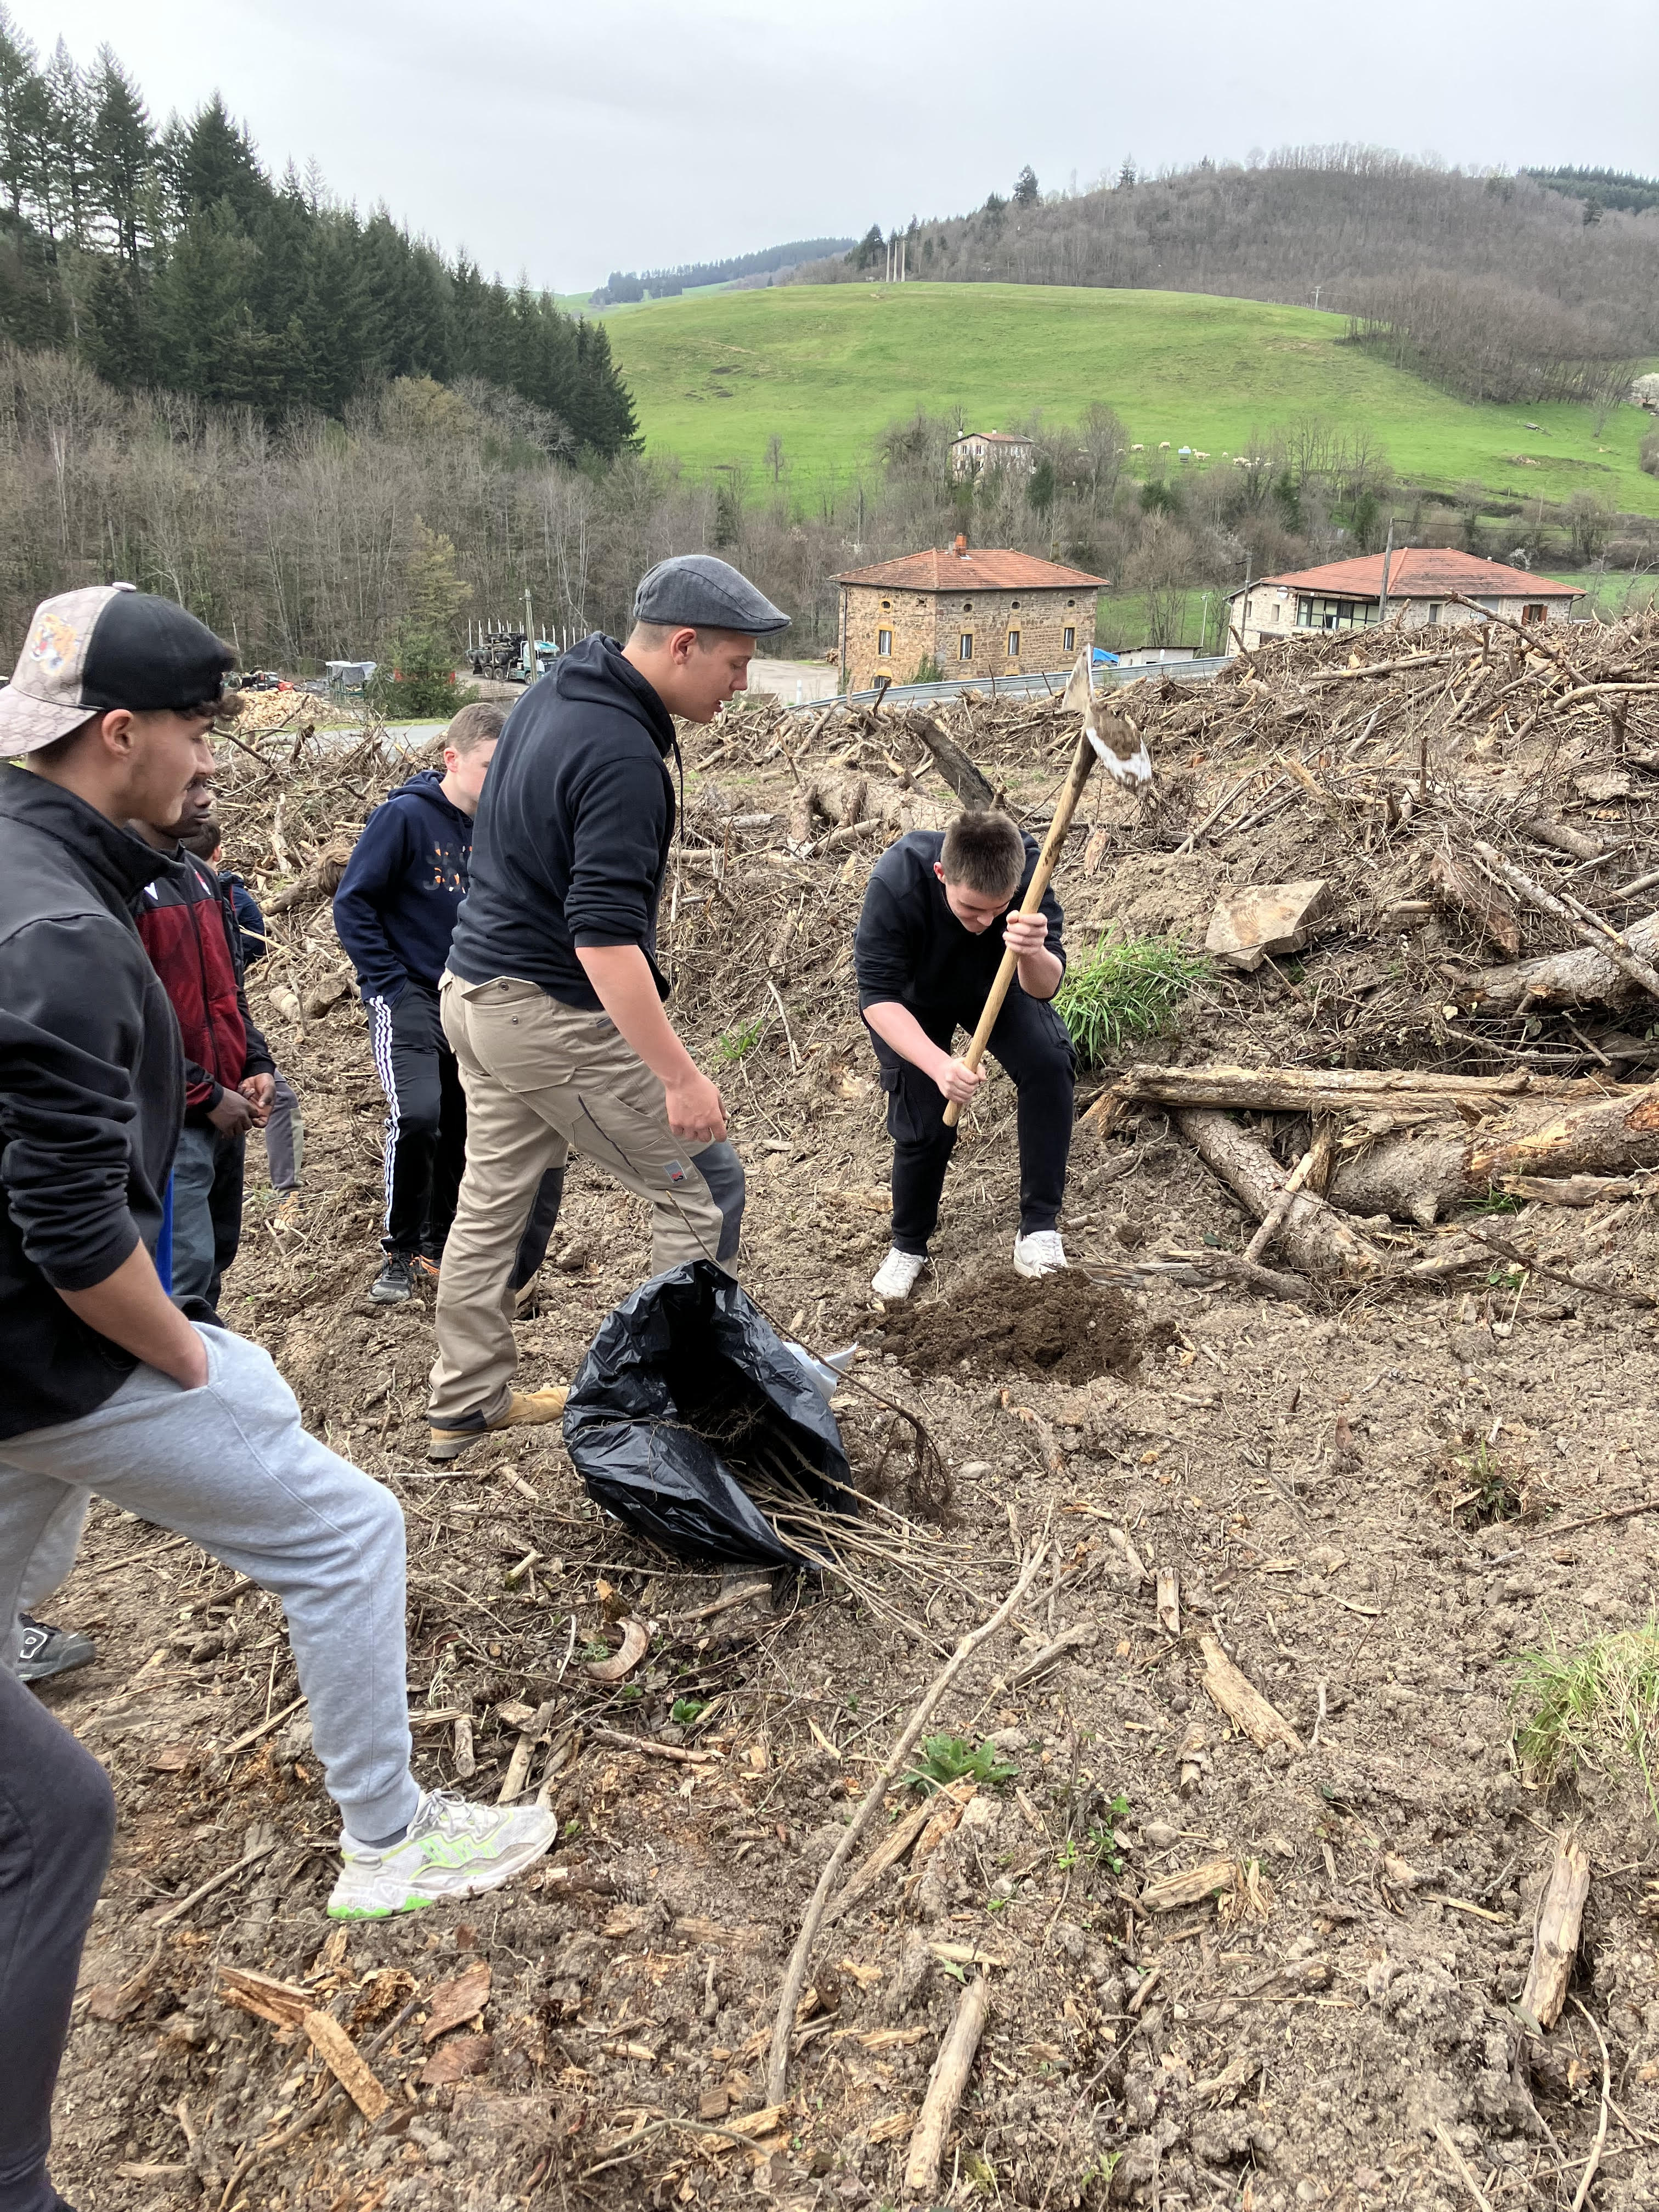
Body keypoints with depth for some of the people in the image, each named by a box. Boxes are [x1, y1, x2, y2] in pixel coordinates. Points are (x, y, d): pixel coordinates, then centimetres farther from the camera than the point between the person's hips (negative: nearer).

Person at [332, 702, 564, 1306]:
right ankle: (401, 1252, -2)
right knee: (417, 1114, -21)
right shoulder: (405, 816, -11)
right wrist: (390, 982, -13)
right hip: (411, 996, -5)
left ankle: (439, 1244, 28)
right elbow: (352, 904, -9)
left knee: (460, 1128, 9)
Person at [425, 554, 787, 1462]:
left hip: (476, 988, 10)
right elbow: (604, 937, -30)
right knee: (702, 1186, 3)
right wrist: (680, 1077, -29)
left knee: (491, 1201, 17)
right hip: (554, 1015, -10)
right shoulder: (624, 758, -23)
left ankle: (462, 1407, 29)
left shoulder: (551, 694, 8)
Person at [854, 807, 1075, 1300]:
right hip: (912, 999, -2)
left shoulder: (1027, 869, -34)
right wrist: (939, 1064, -51)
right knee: (924, 1126, -11)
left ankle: (1038, 1227, -8)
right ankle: (908, 1246, 19)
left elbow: (1043, 989, -32)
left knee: (1050, 1064, -22)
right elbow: (878, 998, -36)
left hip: (994, 983, 2)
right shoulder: (895, 883, -40)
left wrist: (1034, 953, -57)